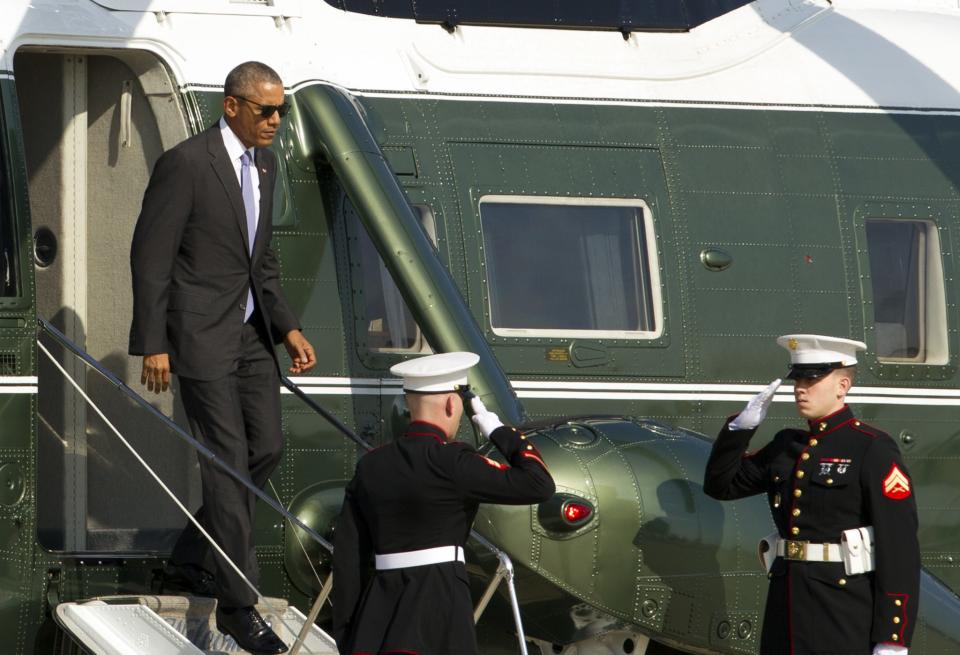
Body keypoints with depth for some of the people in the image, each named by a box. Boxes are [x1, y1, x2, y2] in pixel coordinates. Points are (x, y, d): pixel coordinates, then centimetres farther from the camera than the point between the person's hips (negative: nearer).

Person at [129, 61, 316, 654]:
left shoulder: (264, 163, 9)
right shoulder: (185, 164, -16)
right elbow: (150, 257, -15)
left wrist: (288, 327, 9)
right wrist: (153, 346, -16)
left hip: (252, 332, 8)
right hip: (202, 336, -8)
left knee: (266, 449, 9)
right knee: (228, 461, -8)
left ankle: (192, 559, 26)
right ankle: (237, 604, -2)